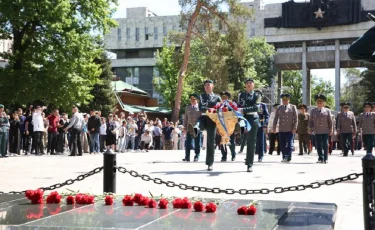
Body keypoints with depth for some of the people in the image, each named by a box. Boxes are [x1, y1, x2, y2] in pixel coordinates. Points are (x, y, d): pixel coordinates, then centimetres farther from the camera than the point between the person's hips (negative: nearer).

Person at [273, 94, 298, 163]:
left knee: (290, 144, -7)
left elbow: (296, 118, 1)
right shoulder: (279, 108, 11)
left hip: (290, 130, -3)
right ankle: (284, 157, 12)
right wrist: (274, 127, 3)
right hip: (281, 130, 3)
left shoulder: (293, 107, 4)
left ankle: (288, 158, -7)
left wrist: (294, 128, -8)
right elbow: (276, 118, 11)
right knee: (282, 145, 4)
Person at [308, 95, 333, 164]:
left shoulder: (327, 111, 5)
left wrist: (331, 129, 1)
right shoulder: (313, 111, 9)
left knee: (325, 145, -2)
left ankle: (325, 159, 5)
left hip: (325, 131, -2)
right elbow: (310, 121, 11)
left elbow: (330, 121, 5)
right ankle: (320, 158, 12)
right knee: (318, 145, 3)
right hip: (317, 131, 2)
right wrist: (310, 128, 2)